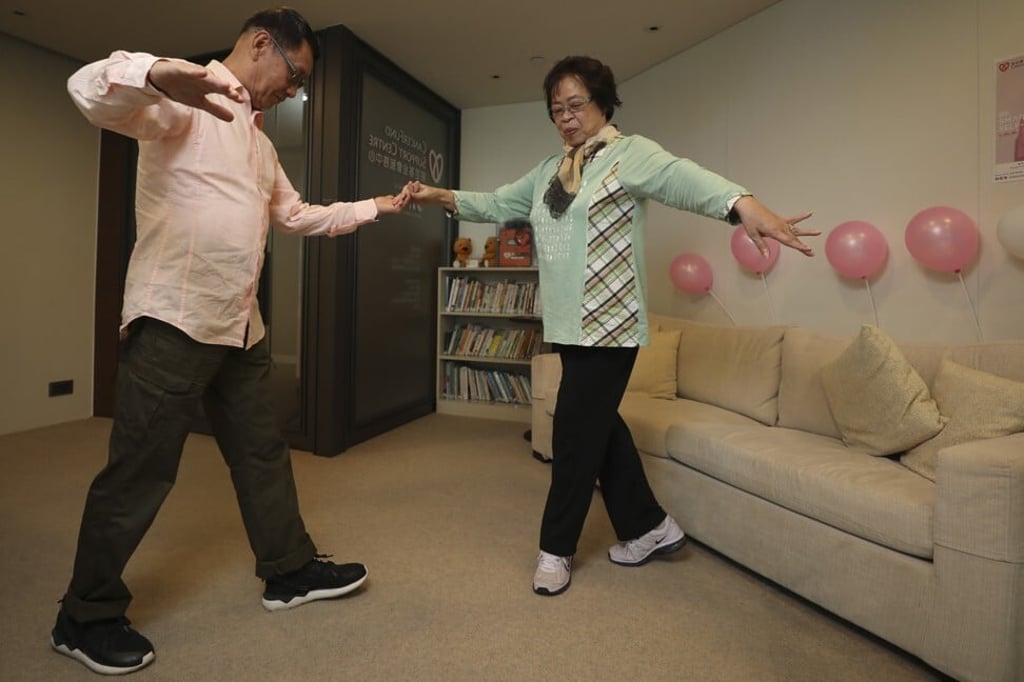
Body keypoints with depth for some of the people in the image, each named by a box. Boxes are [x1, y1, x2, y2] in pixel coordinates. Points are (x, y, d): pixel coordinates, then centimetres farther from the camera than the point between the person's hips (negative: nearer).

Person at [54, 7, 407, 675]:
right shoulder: (184, 101, -5)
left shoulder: (260, 141, 21)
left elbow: (298, 215, 27)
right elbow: (89, 89, -23)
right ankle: (86, 617, 22)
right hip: (175, 319, -8)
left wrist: (378, 206, 28)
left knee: (264, 451, 14)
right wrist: (159, 72, -45)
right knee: (140, 471, 1)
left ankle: (290, 570, 29)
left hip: (241, 325, 9)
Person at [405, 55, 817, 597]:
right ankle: (648, 527, 32)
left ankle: (556, 548, 17)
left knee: (575, 432, -2)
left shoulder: (628, 153, -5)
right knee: (598, 425, 14)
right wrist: (442, 197, 6)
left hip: (610, 322, -8)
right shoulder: (549, 171, 18)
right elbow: (499, 203, 20)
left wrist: (742, 204, -42)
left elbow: (679, 177, -24)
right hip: (570, 323, 8)